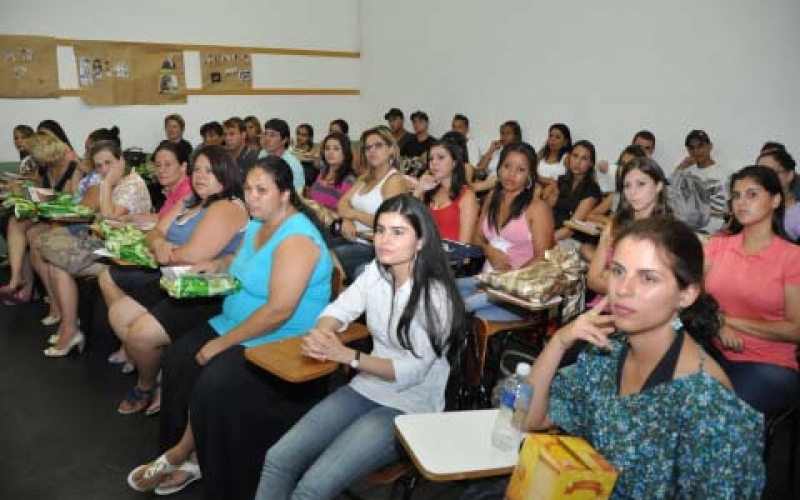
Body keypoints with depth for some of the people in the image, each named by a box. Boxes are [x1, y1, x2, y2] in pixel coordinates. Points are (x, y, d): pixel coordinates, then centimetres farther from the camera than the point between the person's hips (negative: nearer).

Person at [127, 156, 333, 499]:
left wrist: (222, 343, -21)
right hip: (237, 326, 10)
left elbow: (279, 311, -28)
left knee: (213, 385, -22)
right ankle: (188, 456, 6)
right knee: (179, 357, -2)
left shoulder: (296, 239, -22)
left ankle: (179, 454, 7)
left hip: (281, 344, -9)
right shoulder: (257, 225, 7)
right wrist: (217, 265, 7)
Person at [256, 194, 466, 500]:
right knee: (277, 459, -8)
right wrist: (319, 335, -18)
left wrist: (345, 355, -23)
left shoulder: (435, 295, -19)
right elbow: (339, 309, 6)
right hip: (366, 389, 6)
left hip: (410, 408, -6)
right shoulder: (376, 272, 0)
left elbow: (412, 371, -20)